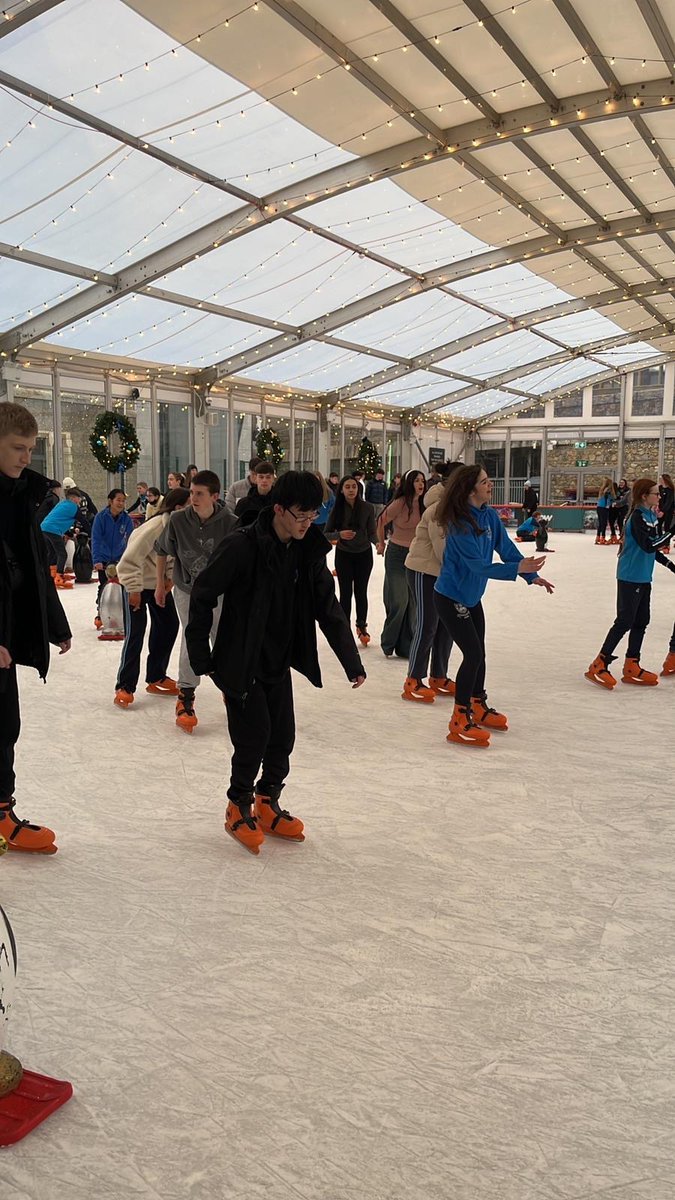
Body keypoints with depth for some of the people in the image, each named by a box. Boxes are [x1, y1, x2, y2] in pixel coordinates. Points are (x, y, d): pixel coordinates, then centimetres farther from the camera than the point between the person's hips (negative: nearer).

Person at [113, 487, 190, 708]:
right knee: (135, 634, -9)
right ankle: (125, 687, 2)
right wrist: (134, 589, -25)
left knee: (169, 626, 10)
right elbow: (131, 559, -28)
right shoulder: (155, 527, -32)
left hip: (160, 583, 8)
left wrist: (170, 579, -8)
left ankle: (156, 677, 25)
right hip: (137, 584, -8)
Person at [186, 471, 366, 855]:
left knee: (282, 738, 10)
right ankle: (239, 808, 19)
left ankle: (267, 805, 30)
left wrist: (351, 661, -4)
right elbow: (203, 596, -15)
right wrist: (200, 654, -11)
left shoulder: (309, 551, -3)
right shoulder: (243, 546, -21)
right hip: (240, 663, -6)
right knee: (254, 737, -3)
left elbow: (328, 608, 1)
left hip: (280, 663, 6)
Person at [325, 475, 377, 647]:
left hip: (364, 554, 0)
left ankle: (362, 626, 25)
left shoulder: (367, 508, -10)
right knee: (346, 592, 1)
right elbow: (327, 534, -6)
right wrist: (339, 534, -25)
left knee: (361, 592, 8)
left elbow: (371, 532, -6)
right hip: (344, 555, 0)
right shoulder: (337, 509, -10)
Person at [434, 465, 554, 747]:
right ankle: (460, 722, 0)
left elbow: (506, 548, 0)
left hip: (472, 596, 9)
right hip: (450, 598, -9)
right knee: (472, 654, -11)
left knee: (479, 653, 18)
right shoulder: (460, 524, -27)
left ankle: (479, 708, 36)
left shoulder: (490, 515, -4)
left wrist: (532, 575, -7)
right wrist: (517, 568, -38)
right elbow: (479, 565, -31)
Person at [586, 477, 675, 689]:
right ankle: (598, 666, -2)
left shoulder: (651, 515, 11)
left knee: (641, 621, 12)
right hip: (630, 577, -9)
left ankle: (631, 668, 19)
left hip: (643, 578, 9)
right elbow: (648, 546, -25)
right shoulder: (637, 517, -17)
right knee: (625, 621, -8)